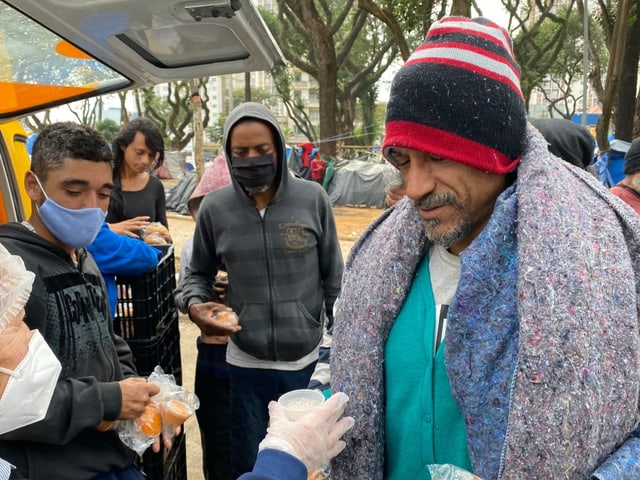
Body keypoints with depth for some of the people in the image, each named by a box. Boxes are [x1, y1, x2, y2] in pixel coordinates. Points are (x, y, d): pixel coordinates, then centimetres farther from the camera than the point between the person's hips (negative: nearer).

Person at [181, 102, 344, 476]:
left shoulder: (313, 199, -7)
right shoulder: (215, 208, -5)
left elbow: (333, 277, 0)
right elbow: (199, 273, 8)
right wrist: (195, 305, -13)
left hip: (309, 360, 0)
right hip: (246, 364, 1)